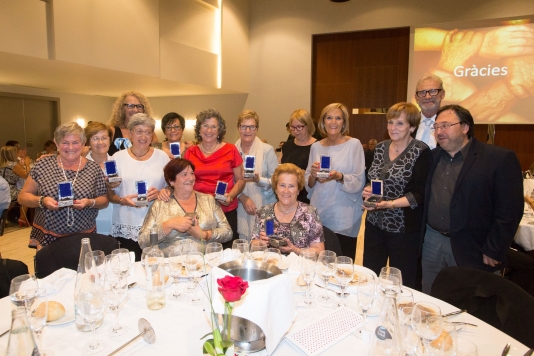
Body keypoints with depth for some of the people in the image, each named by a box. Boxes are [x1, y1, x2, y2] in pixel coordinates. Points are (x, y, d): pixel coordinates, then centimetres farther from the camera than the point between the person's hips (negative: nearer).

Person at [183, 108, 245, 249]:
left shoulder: (230, 150, 1)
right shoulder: (191, 152, 6)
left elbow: (240, 180, 6)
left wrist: (231, 196, -10)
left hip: (227, 210, -1)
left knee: (227, 249, 1)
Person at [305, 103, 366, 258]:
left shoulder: (354, 144, -3)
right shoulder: (316, 147, 8)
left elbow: (359, 182, -7)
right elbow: (308, 185, 10)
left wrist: (339, 177, -23)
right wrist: (313, 176, -10)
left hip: (344, 218, -3)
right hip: (318, 215, 3)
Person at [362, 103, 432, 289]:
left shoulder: (421, 152, -10)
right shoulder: (380, 147, 7)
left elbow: (419, 194, -14)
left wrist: (389, 204, -24)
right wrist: (368, 190, -5)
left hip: (404, 227, -5)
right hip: (374, 223, 6)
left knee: (402, 284, 8)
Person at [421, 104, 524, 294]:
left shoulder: (500, 158, -10)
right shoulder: (432, 157, 7)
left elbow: (510, 211, -12)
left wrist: (493, 252, -12)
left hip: (471, 250, -4)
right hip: (432, 241, 5)